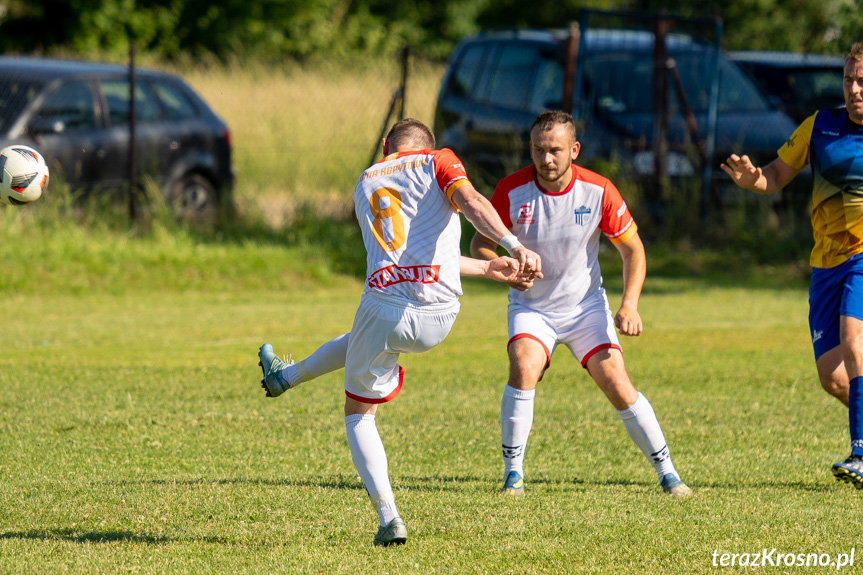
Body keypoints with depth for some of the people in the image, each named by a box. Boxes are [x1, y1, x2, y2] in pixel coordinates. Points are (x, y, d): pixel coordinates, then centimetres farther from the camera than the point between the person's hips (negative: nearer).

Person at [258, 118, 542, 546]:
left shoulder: (365, 183, 20)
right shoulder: (438, 162, 8)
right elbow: (470, 201, -15)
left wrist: (489, 268, 26)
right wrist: (515, 248, -27)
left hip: (385, 307, 0)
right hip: (437, 320, 0)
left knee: (359, 413, 21)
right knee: (360, 340, 36)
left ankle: (388, 518, 8)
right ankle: (285, 376, 56)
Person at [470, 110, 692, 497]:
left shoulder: (599, 192, -16)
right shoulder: (511, 190, -17)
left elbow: (632, 248, -3)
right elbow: (480, 244, -5)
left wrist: (629, 305, -16)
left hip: (585, 305, 0)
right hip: (530, 306, 0)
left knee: (618, 387, -11)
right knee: (523, 368, -27)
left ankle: (666, 473, 5)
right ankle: (513, 472, -14)